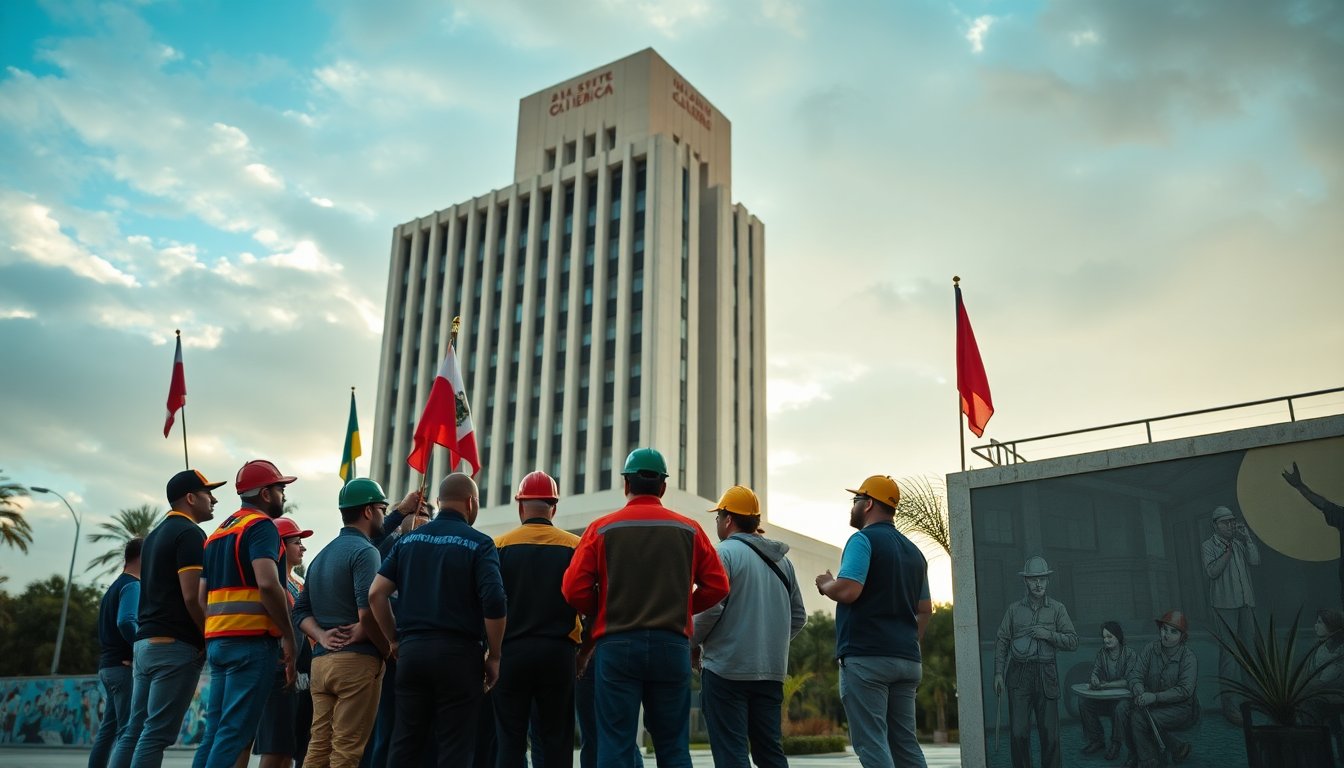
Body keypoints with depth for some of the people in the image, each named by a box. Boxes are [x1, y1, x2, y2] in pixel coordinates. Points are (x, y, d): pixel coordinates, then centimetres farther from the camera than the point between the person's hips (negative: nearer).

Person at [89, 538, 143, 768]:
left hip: (109, 665, 9)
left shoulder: (115, 586, 20)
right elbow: (126, 622, -25)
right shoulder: (133, 585, -10)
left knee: (108, 730, 10)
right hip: (125, 666, -9)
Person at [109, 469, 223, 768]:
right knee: (157, 734, -8)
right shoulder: (190, 533, -10)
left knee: (134, 731, 10)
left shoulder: (155, 535, 20)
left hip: (145, 642, 9)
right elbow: (192, 597, -18)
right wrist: (211, 640, -8)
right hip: (175, 644, -9)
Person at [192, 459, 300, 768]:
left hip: (217, 640, 9)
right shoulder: (261, 525, -6)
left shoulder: (219, 531, 22)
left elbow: (202, 596, 20)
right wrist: (289, 636, -13)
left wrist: (213, 637, 21)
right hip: (251, 639, -9)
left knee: (215, 729, 10)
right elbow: (267, 583, -20)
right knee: (235, 731, -8)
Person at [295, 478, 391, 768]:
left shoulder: (322, 556, 19)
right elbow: (367, 612, -20)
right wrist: (389, 652, -8)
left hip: (320, 660, 8)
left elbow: (301, 611, 16)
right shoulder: (364, 551, -9)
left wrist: (322, 635, 0)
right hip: (356, 660, -8)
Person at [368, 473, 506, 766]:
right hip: (458, 653, -4)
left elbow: (376, 593, 4)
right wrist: (493, 656, -4)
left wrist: (394, 639, 14)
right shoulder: (479, 544, -4)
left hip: (411, 649, 5)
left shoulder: (408, 540, 10)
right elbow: (494, 603, -15)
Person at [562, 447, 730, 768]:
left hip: (616, 645, -1)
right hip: (672, 645, 2)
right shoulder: (689, 530, 6)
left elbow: (574, 590, -5)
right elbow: (717, 585, 4)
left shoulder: (601, 528, 1)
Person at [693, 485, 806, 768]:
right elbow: (798, 616, 15)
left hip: (727, 669, -6)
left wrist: (692, 643, -1)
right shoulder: (782, 560, 13)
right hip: (772, 671, 7)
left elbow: (710, 609, -16)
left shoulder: (725, 552, -7)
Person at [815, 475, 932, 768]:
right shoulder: (913, 551, 19)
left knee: (872, 743, -6)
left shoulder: (864, 540, -7)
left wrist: (825, 584, 0)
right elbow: (924, 611, 20)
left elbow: (848, 590, -19)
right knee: (905, 742, 10)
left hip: (866, 656, -8)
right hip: (907, 660, 8)